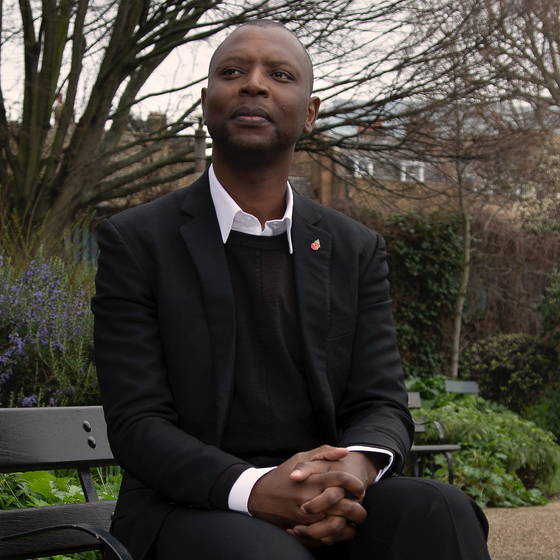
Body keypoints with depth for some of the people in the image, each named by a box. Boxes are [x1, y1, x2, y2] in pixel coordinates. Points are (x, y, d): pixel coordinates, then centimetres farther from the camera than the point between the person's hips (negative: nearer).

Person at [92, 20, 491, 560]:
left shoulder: (356, 249, 11)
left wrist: (358, 466, -21)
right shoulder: (135, 241, 0)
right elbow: (136, 423, -7)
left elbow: (383, 405, 6)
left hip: (329, 502, 4)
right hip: (192, 505, -4)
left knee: (440, 509, -28)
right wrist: (253, 489, -26)